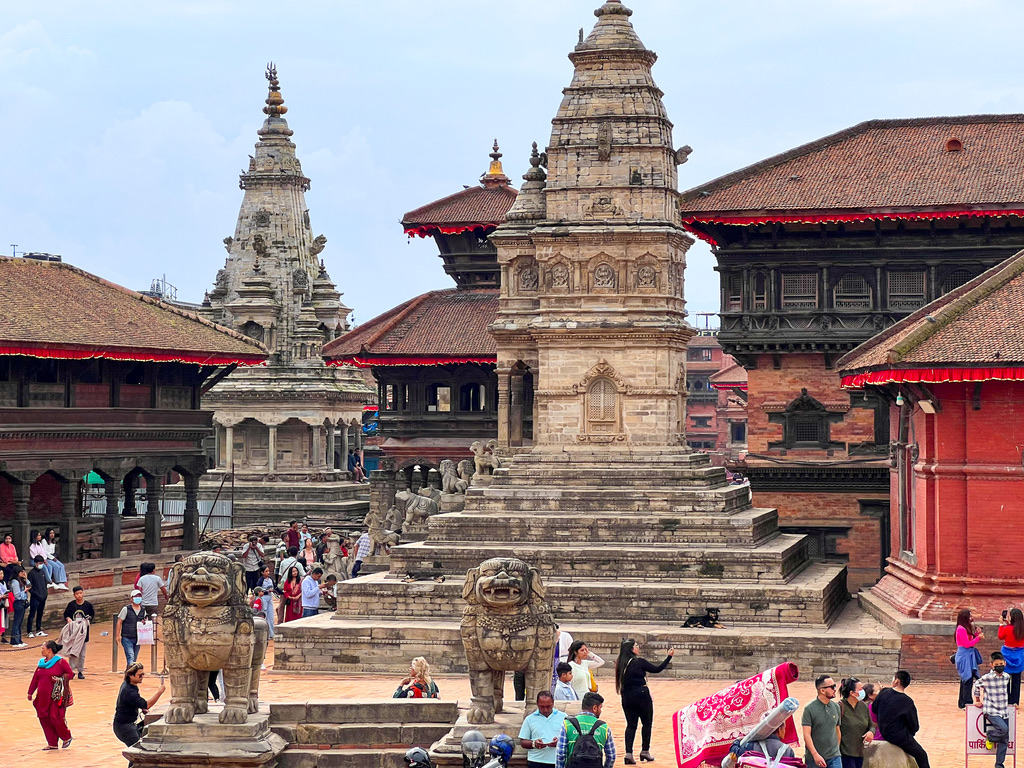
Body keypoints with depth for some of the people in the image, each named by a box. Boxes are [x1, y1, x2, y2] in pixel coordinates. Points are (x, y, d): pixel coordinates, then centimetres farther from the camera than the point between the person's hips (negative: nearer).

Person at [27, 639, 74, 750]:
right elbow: (35, 678, 18)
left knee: (56, 718, -9)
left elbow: (70, 674, -3)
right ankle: (52, 744, 16)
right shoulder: (41, 663, 11)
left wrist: (60, 679, -18)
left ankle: (67, 738, 16)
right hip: (43, 697, 7)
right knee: (44, 719, 6)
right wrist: (30, 692, 20)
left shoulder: (60, 662, -7)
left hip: (56, 697, -7)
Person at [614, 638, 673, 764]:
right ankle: (645, 751, 17)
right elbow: (657, 669, -6)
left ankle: (628, 754, -3)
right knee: (647, 723, 13)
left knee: (631, 725, 9)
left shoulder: (620, 663, 2)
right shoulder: (639, 662, -13)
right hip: (641, 695, -5)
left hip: (627, 697, 5)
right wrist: (669, 657, 0)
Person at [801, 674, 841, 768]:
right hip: (814, 759, -3)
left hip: (834, 757, 3)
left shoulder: (836, 707, 9)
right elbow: (807, 734, -12)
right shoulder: (809, 709, -8)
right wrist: (815, 755, -19)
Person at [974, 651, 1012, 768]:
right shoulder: (986, 678, -11)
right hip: (991, 711, -5)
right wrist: (977, 701, 10)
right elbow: (977, 686, 6)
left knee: (1004, 740, 4)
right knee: (1004, 729, -28)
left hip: (1004, 712, 5)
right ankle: (990, 736, 4)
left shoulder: (1007, 677, 4)